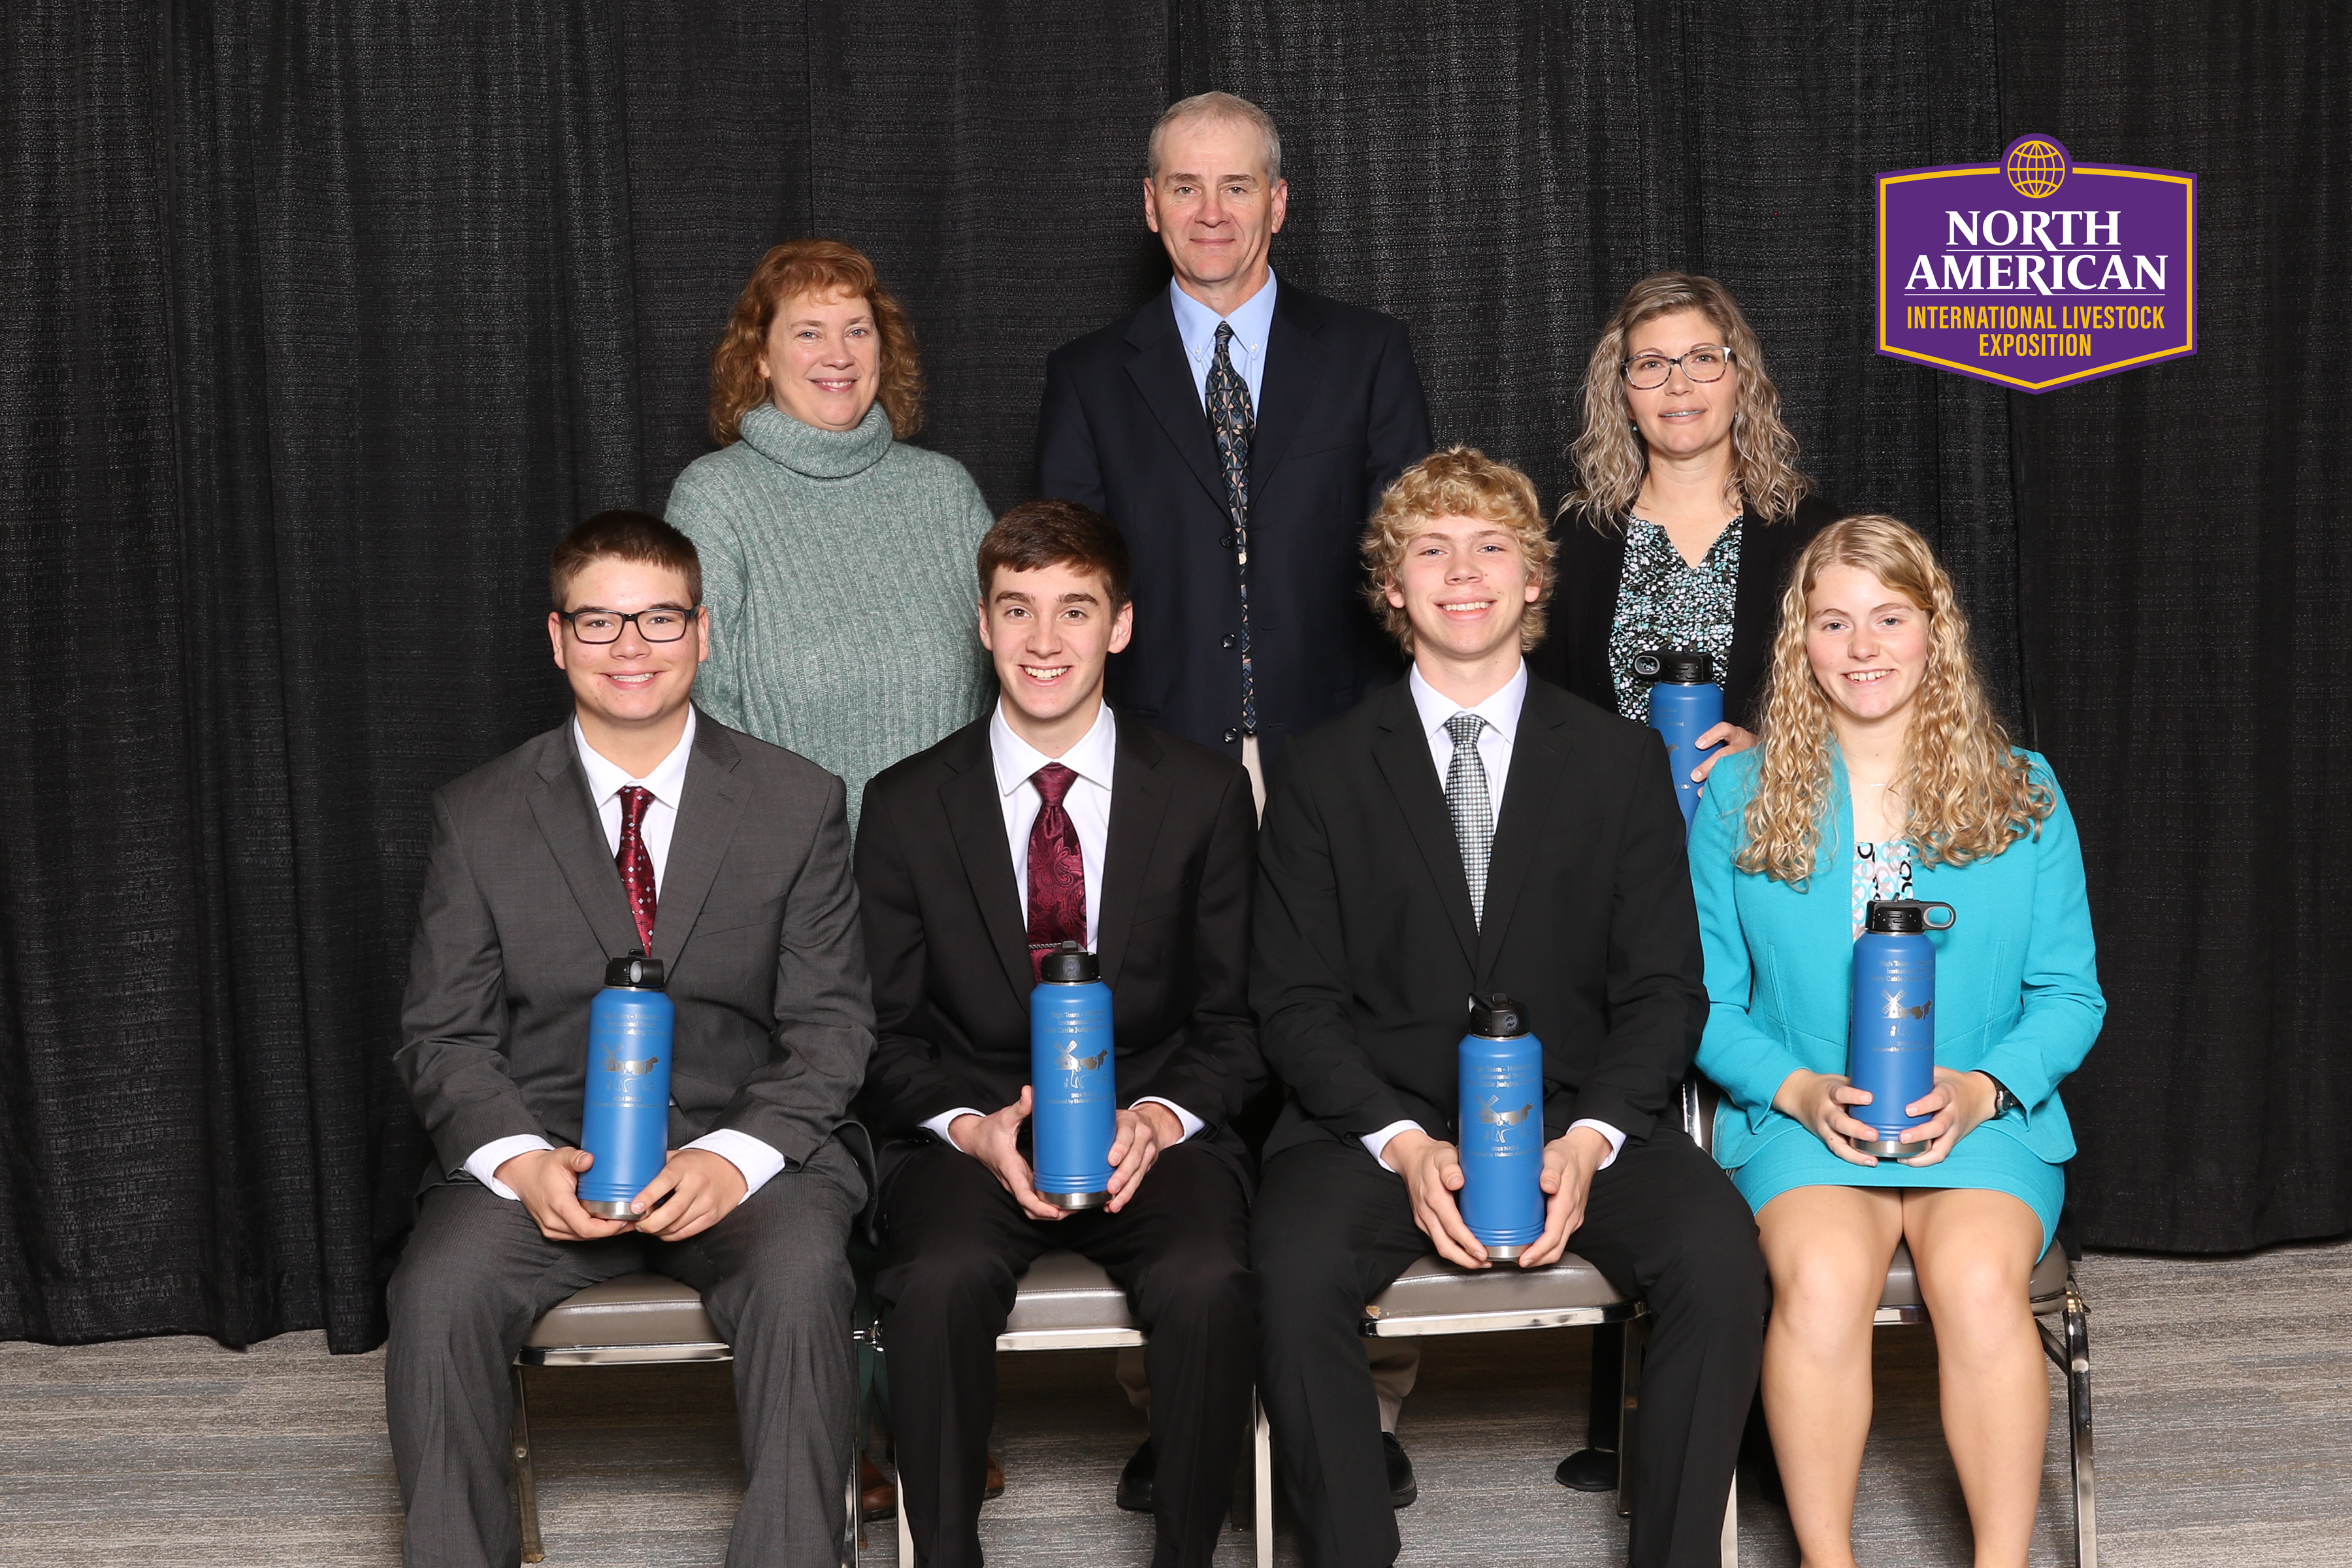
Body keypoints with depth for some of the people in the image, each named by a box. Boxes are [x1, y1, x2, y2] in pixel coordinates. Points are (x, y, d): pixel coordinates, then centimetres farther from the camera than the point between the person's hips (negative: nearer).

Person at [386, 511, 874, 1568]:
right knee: (438, 1291, -28)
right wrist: (521, 1161, -16)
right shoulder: (477, 819, 7)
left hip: (746, 1147, -1)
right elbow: (443, 1038, 5)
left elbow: (830, 1026, 1)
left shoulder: (800, 806, 5)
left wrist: (736, 1156, -18)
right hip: (545, 1150, 1)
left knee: (800, 1275, -32)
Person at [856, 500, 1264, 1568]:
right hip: (970, 1131, 0)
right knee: (940, 1281, -32)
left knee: (1208, 1282, -31)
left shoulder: (1205, 794, 6)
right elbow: (887, 1035, 6)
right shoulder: (906, 806, 6)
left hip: (1154, 1130, 0)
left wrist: (1161, 1115, -13)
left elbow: (1234, 1019, 7)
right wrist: (970, 1126, -14)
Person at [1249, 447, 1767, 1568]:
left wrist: (1589, 1141, -13)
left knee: (1720, 1253, -27)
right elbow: (1294, 999, 2)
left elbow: (1663, 988, 5)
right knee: (1293, 1264, -31)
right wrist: (1402, 1144, -15)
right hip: (1380, 1120, -1)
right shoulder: (1324, 773, 7)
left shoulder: (1622, 763, 10)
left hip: (1578, 1115, 1)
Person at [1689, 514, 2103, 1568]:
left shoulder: (2021, 793, 9)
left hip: (1987, 1119, 0)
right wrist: (1798, 1088, -10)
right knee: (1821, 1279, -32)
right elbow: (1706, 998, 8)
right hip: (1800, 1123, 0)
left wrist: (1983, 1087, -10)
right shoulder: (1738, 798, 8)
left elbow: (2070, 993, 9)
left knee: (1981, 1282, -31)